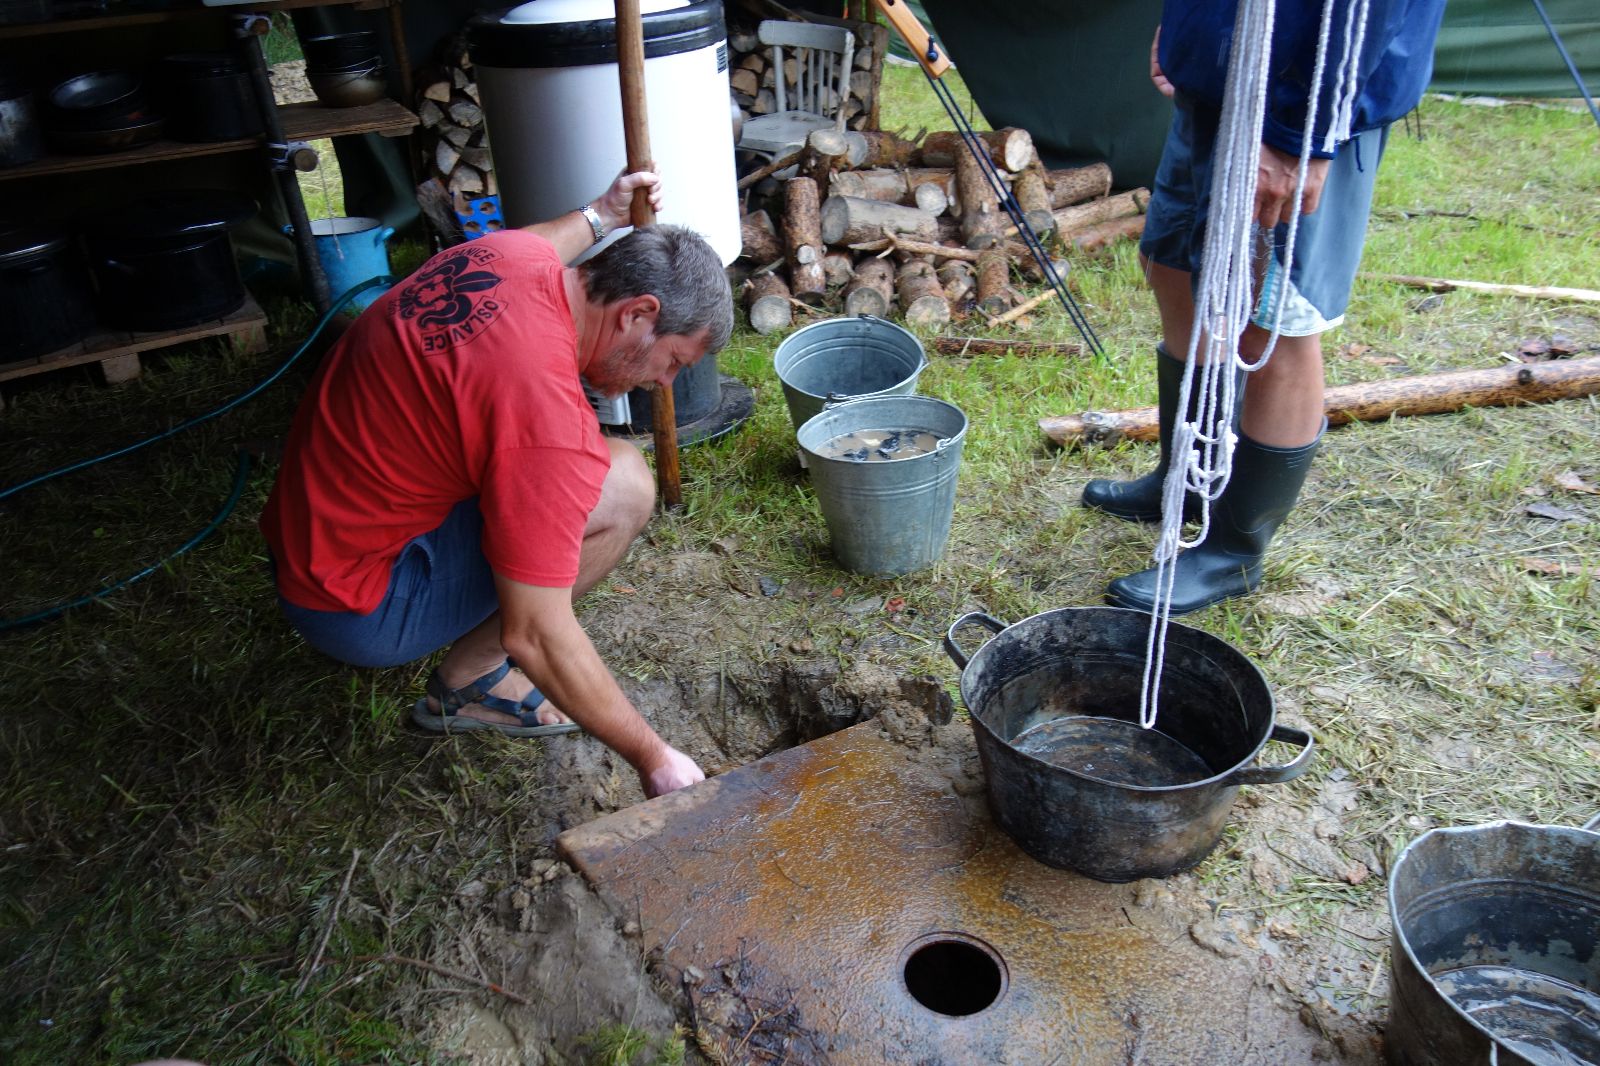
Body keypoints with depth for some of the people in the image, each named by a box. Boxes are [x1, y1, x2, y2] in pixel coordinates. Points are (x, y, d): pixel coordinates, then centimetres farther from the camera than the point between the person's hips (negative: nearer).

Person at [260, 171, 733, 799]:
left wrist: (597, 218, 31)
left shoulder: (511, 251, -4)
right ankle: (468, 683, 0)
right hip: (358, 612, -10)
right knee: (622, 488, -17)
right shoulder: (545, 405, -30)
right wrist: (652, 757, -18)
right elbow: (535, 638, -27)